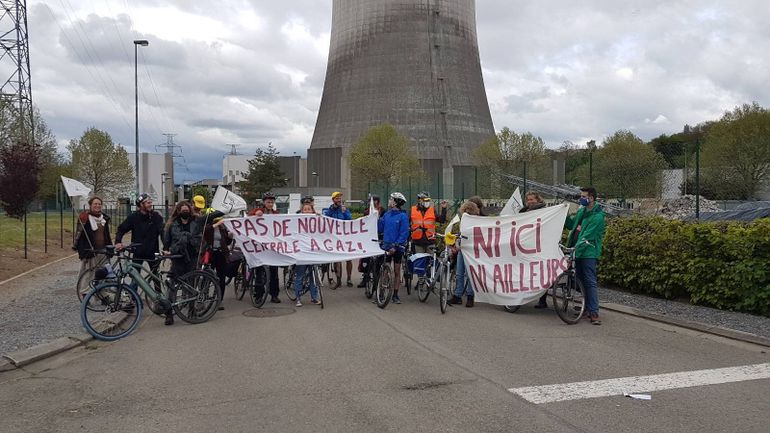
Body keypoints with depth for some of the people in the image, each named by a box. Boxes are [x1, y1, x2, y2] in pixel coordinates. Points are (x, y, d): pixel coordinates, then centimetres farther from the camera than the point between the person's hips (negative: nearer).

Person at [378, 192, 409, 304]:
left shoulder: (403, 216, -8)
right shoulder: (387, 214, 7)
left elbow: (404, 234, -12)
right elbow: (380, 229, 9)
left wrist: (395, 246, -19)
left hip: (397, 247, -4)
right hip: (386, 246, 4)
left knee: (397, 271, 6)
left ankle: (395, 295, 14)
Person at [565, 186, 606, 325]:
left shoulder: (597, 216, -14)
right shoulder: (581, 211, 13)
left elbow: (587, 236, -21)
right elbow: (571, 225, 23)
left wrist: (576, 249, -28)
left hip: (589, 253, -8)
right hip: (577, 252, 9)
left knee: (590, 282, -9)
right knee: (581, 281, 14)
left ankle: (594, 313, -8)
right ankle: (586, 308, 25)